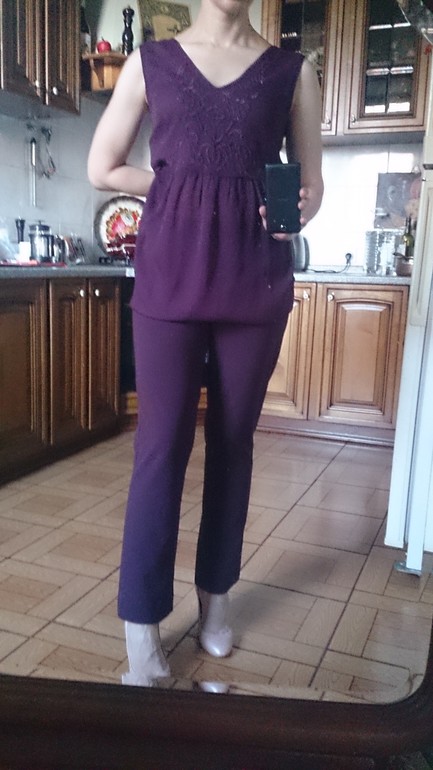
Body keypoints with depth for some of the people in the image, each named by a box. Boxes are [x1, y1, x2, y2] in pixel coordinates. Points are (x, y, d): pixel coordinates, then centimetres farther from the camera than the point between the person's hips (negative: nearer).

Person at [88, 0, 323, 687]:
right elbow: (103, 168, 11)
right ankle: (142, 629, 6)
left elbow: (312, 185, 10)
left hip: (257, 277, 1)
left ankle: (216, 594, 24)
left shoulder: (292, 72, 10)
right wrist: (184, 193, 5)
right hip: (171, 271, -1)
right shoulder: (151, 61, 11)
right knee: (162, 442, -3)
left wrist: (294, 211, -11)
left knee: (234, 440, 7)